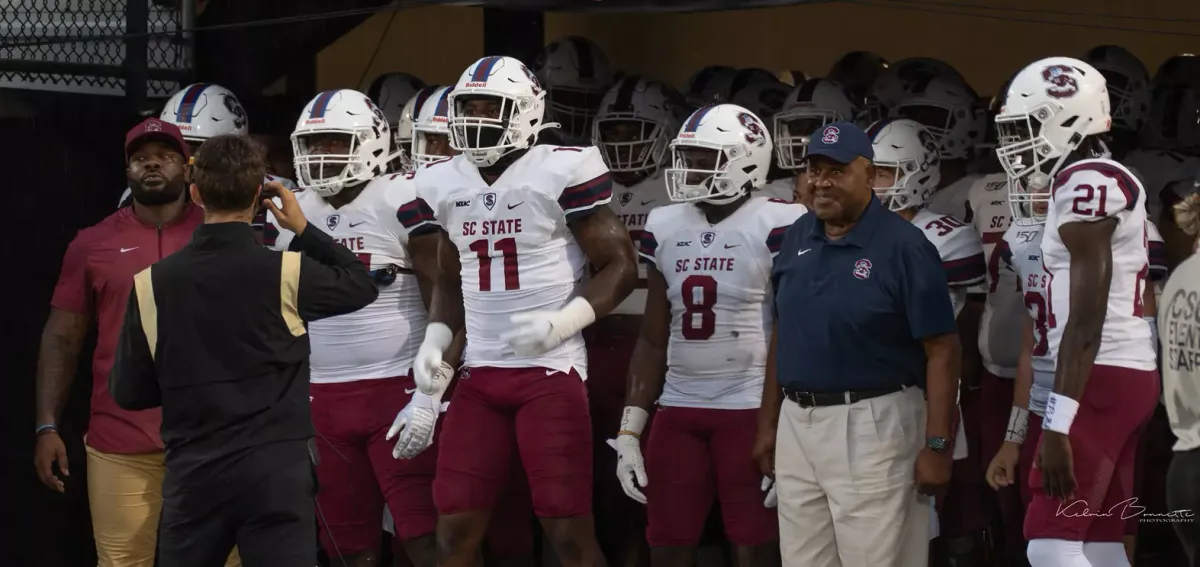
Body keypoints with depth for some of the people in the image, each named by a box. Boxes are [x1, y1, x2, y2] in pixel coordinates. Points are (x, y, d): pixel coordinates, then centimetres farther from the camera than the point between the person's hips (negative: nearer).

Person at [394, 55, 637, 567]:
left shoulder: (559, 172, -8)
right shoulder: (444, 185, 10)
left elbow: (619, 266, -5)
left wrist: (561, 322, -19)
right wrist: (434, 341, 6)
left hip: (551, 371, -5)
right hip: (480, 373, 6)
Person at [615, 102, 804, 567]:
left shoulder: (776, 226, -7)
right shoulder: (665, 227, 10)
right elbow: (653, 338, 15)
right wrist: (629, 430, 11)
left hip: (751, 411, -6)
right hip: (678, 411, 6)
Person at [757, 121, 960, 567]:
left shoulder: (903, 246, -11)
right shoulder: (796, 239, 8)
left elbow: (941, 351, -12)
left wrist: (937, 445, -16)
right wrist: (768, 422, 15)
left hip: (872, 425, -6)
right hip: (796, 424, 6)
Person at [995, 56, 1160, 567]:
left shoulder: (1085, 183, -12)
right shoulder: (1107, 183, 18)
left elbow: (1086, 321, -20)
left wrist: (1058, 423, -23)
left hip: (1101, 376, -10)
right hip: (1129, 374, 10)